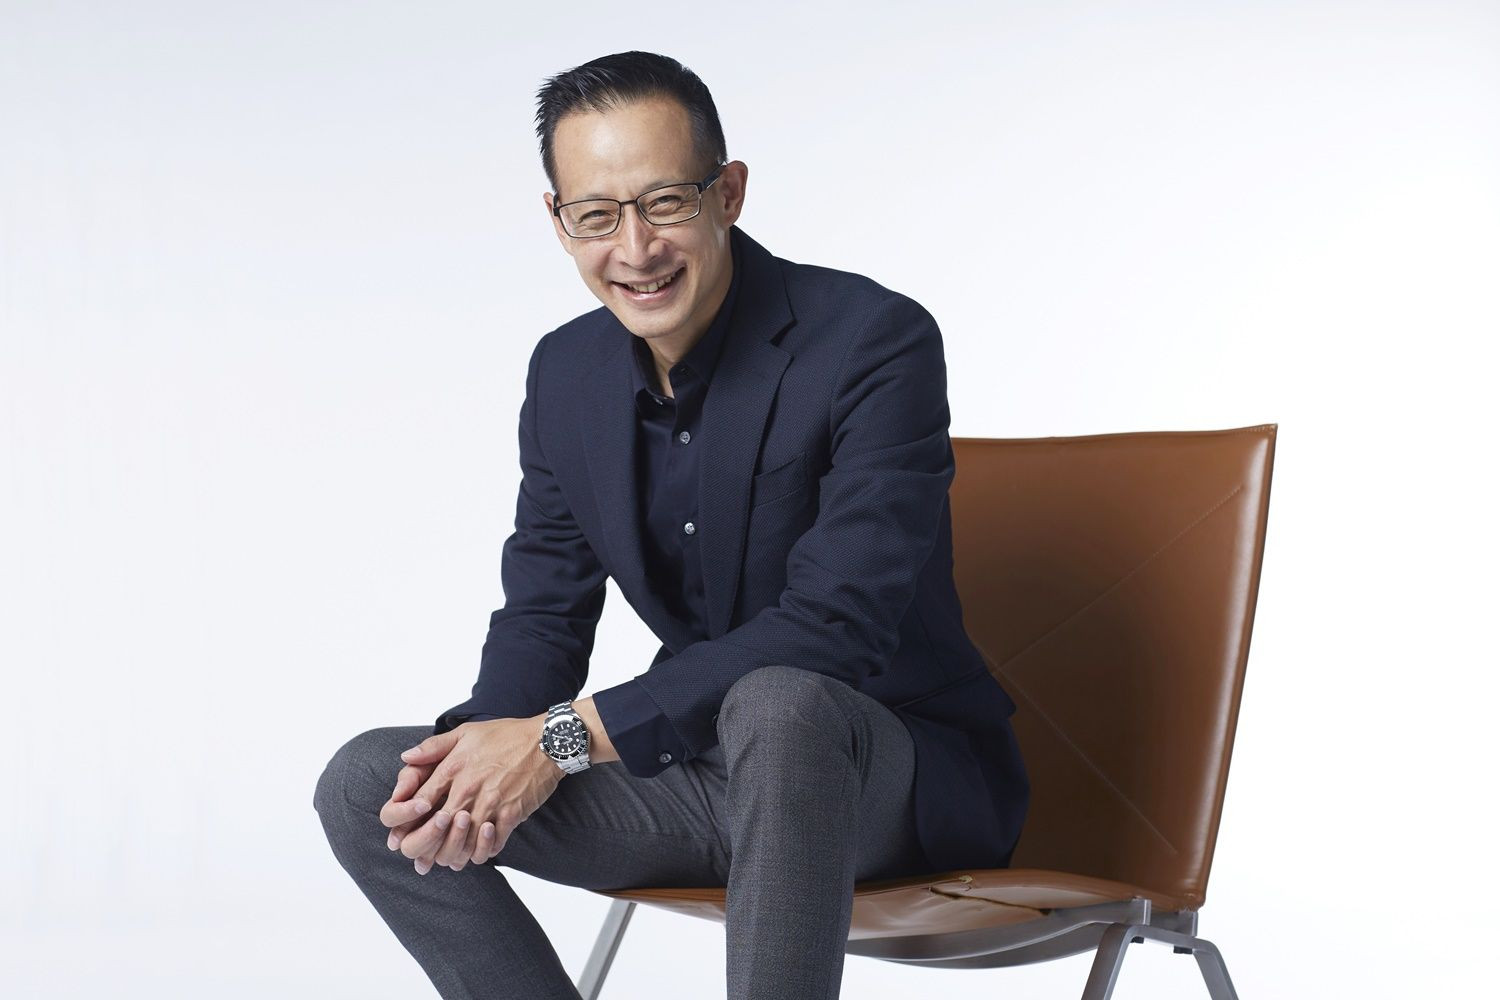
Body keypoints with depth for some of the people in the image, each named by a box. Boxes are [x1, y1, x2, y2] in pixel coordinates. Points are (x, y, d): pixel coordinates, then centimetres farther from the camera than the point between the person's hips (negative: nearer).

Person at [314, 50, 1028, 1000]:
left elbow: (837, 626, -26)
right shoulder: (565, 372, 2)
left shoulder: (875, 341, -19)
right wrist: (486, 746, -18)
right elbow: (543, 614, 6)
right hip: (704, 769, 6)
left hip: (900, 766, -5)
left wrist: (570, 735, -26)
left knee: (774, 705, -40)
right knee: (367, 786, -7)